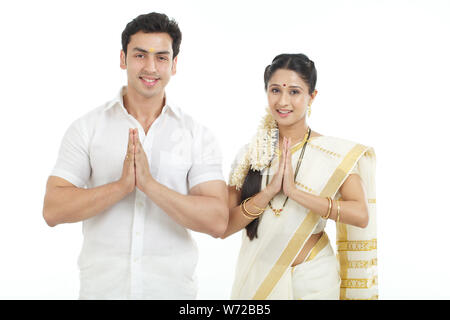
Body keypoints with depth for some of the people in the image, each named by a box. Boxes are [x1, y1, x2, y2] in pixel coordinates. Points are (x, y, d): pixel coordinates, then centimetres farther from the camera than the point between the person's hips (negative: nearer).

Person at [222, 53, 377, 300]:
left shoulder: (337, 153, -7)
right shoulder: (249, 154, -1)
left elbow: (361, 215, -20)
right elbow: (224, 227, -6)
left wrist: (294, 191, -24)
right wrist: (268, 192, -20)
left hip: (312, 280, -2)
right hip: (255, 278, 2)